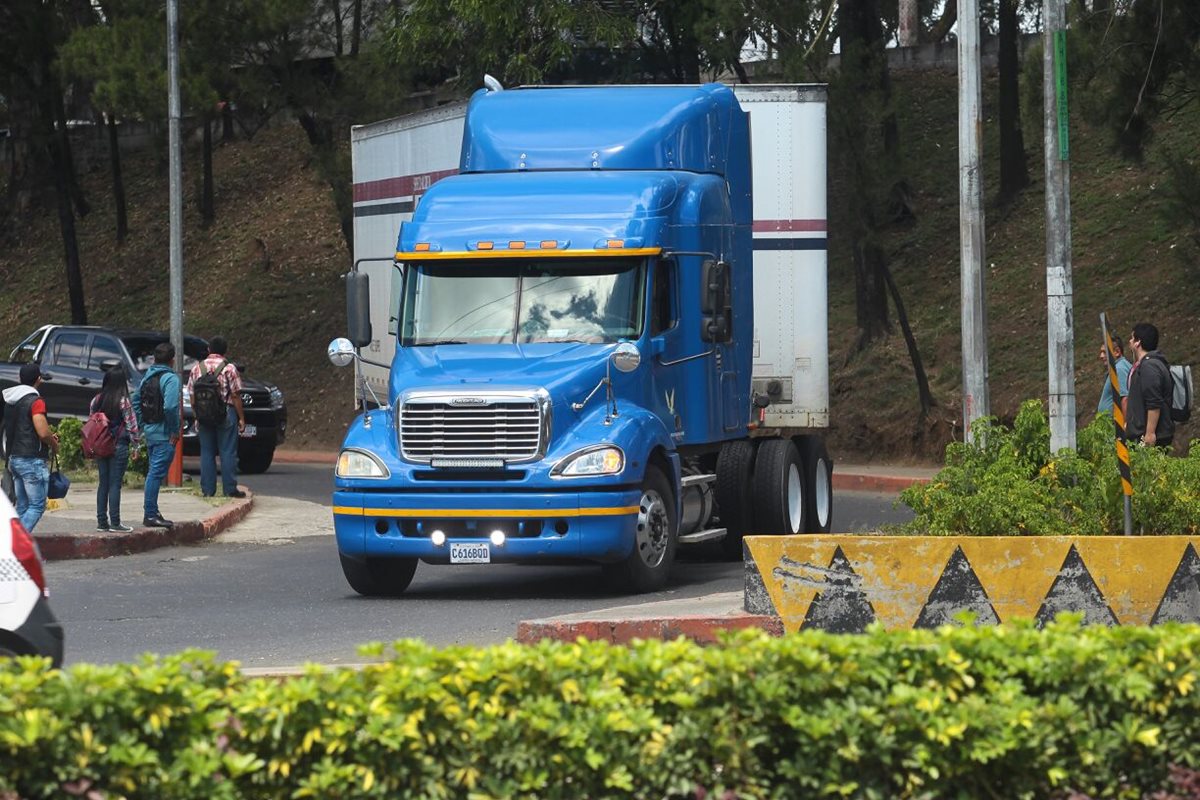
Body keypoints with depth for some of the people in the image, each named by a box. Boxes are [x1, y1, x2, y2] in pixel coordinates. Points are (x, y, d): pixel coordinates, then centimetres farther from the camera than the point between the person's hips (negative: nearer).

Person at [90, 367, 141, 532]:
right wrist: (135, 446, 0)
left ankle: (101, 521, 13)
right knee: (115, 484, -3)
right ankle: (115, 522, -3)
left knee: (103, 483, 11)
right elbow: (131, 425, -10)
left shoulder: (96, 400, 5)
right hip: (119, 447, -5)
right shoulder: (123, 401, -11)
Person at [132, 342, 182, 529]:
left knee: (153, 473, 16)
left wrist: (142, 426, 20)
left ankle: (151, 512, 22)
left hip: (149, 431, 9)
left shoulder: (147, 377, 13)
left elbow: (135, 401, 18)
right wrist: (175, 430, -15)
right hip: (164, 434, -9)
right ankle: (150, 515, -8)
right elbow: (170, 407, -25)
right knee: (156, 473, -8)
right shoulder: (170, 378, -14)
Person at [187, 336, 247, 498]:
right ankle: (230, 488, -2)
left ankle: (207, 489, 5)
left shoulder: (197, 368, 6)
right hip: (226, 414, -3)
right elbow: (235, 396, -7)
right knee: (228, 452, 0)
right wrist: (241, 418, -1)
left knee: (207, 453, 7)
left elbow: (192, 395, 7)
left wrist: (197, 417, 15)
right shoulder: (229, 368, -6)